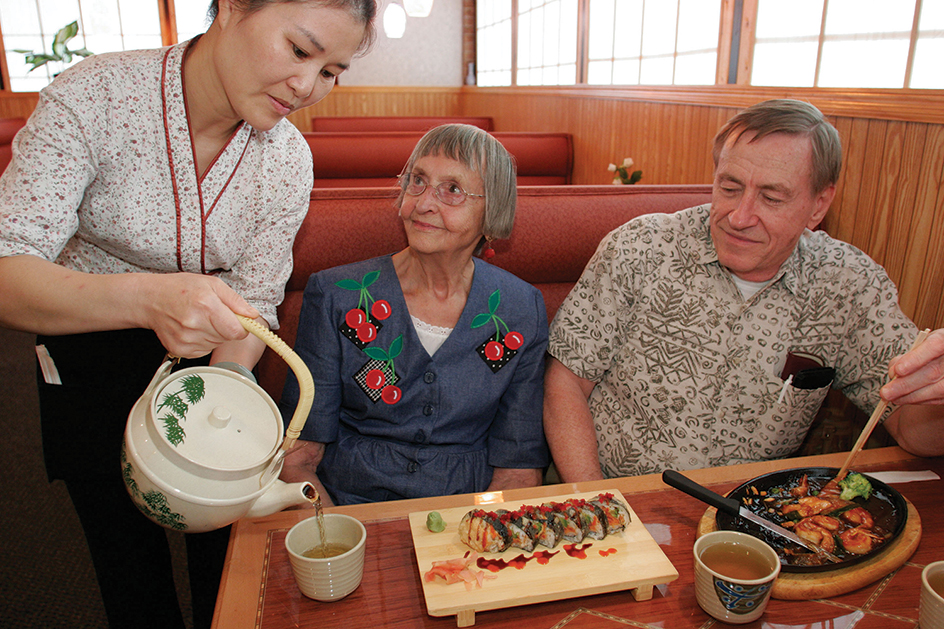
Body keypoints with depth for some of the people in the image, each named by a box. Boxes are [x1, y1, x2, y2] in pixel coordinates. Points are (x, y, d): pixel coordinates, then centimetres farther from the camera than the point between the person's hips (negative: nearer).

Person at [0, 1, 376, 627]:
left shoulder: (288, 159, -15)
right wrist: (144, 298, -48)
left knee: (227, 558, 16)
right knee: (132, 568, 16)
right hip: (90, 358, -1)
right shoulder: (93, 98, -24)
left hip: (210, 359, 2)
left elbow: (254, 306, -11)